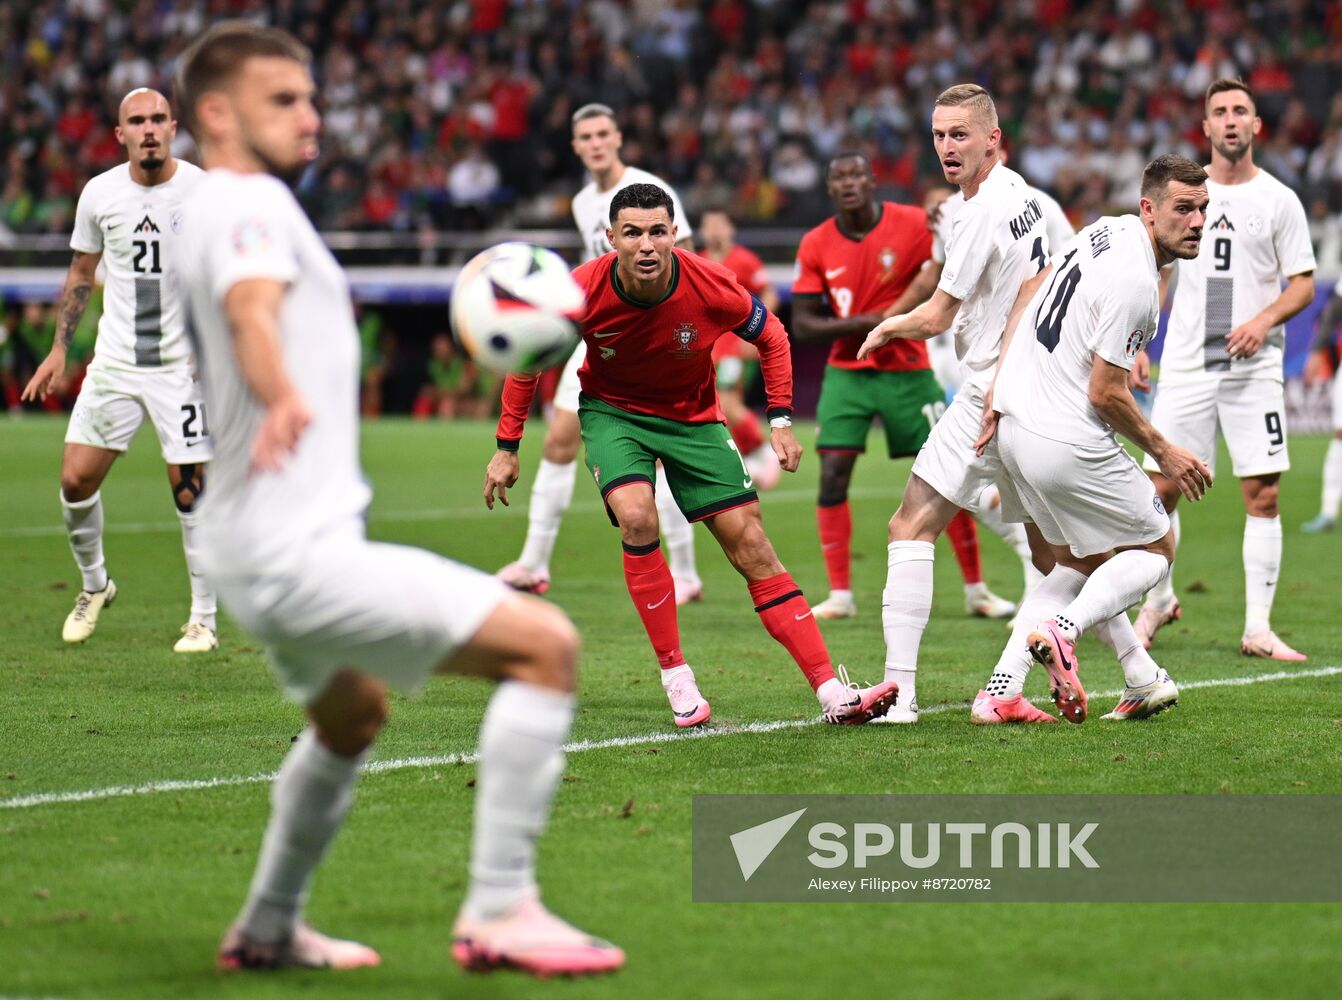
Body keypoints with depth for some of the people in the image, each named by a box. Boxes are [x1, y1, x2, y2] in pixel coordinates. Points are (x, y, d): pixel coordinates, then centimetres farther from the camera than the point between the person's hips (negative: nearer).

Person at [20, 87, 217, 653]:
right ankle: (93, 585, 24)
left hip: (183, 363, -3)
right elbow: (81, 274, 14)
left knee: (191, 490, -4)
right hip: (114, 362, 3)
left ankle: (204, 619, 8)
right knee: (76, 479, -2)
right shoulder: (99, 194, 2)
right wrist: (59, 349, 10)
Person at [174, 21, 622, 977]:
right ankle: (498, 909, -15)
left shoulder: (224, 209, 16)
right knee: (545, 645, -16)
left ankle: (268, 930, 43)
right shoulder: (249, 202, -14)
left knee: (353, 714, 35)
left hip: (276, 548, 11)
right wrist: (283, 397, -54)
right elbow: (252, 304, -36)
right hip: (300, 550, -11)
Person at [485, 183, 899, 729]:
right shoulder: (583, 291, -25)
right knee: (636, 518, -28)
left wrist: (781, 419, -10)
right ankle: (677, 679, -15)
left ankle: (832, 692, -5)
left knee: (752, 546, -4)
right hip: (613, 412, -1)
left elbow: (771, 336, -3)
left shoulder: (710, 286, -24)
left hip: (692, 417, 1)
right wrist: (507, 447, -4)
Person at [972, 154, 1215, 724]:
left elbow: (1030, 291, 16)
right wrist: (1164, 454, -4)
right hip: (1067, 443, -9)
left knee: (1079, 562, 22)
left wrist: (999, 387, 17)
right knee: (1155, 548, 9)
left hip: (1015, 426, 9)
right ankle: (1064, 630, -15)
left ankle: (1003, 691, 11)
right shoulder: (1135, 283, -22)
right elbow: (1106, 394, -18)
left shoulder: (1109, 229, 7)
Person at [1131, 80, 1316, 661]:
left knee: (1263, 494, -5)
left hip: (1253, 367, -1)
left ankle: (1258, 628, 0)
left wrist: (1265, 320, -15)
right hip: (1185, 365, 1)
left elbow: (1303, 283, 3)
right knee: (1160, 487, 0)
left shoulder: (1279, 200, 2)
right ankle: (1159, 600, 22)